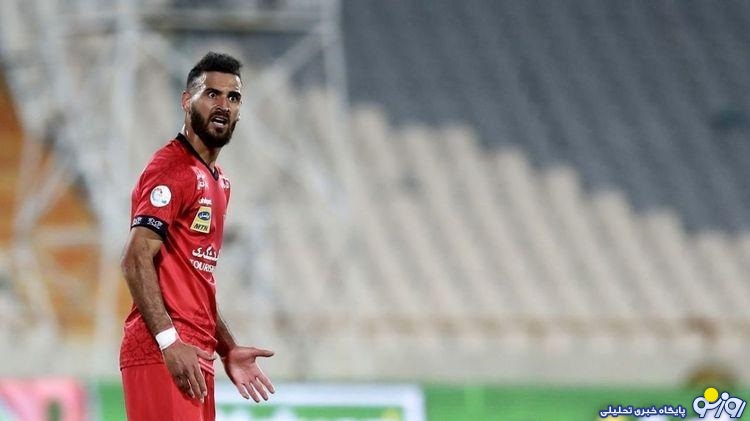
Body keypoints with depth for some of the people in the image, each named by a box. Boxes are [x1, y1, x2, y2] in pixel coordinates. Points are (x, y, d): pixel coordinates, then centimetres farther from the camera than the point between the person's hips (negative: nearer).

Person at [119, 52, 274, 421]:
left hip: (194, 357, 10)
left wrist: (227, 349, 23)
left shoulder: (218, 182, 22)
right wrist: (169, 340, -24)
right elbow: (136, 260, -17)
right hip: (163, 355, -10)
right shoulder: (171, 168, -7)